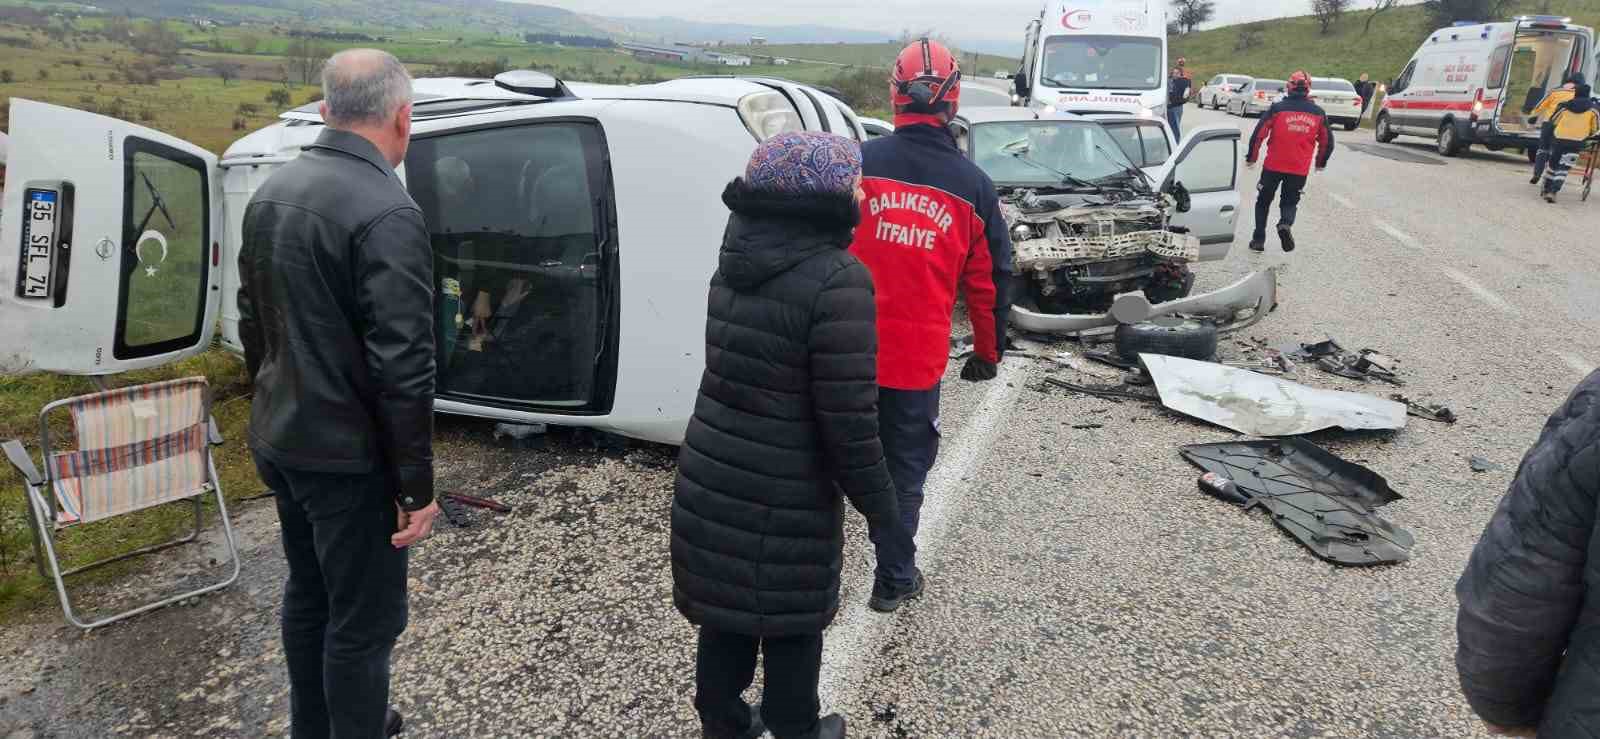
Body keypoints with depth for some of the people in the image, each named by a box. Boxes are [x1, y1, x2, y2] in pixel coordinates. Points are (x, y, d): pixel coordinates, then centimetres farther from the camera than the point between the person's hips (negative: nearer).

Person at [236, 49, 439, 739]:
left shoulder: (272, 191, 5)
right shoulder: (386, 213, -23)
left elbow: (252, 321, 15)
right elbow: (403, 368, -24)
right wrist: (416, 485, -17)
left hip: (279, 443, 9)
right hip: (350, 459, -9)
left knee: (308, 593, 24)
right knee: (363, 620, 6)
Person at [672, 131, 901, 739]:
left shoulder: (736, 262, 3)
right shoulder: (837, 280, -21)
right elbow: (848, 415, -21)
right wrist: (878, 502, -9)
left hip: (711, 476, 7)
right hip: (785, 495, -6)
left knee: (725, 605, 21)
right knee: (790, 618, 14)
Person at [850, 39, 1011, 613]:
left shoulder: (857, 163, -5)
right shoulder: (973, 185, 0)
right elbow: (990, 279, 5)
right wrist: (988, 351, 18)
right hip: (916, 360, 0)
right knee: (904, 472, 16)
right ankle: (894, 581, 27)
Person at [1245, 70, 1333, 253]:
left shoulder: (1278, 108, -6)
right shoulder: (1318, 112, 4)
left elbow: (1259, 134, -7)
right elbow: (1327, 141, 12)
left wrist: (1251, 158, 5)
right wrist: (1321, 163, 27)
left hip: (1273, 166, -2)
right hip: (1300, 170, 2)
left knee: (1264, 201, 15)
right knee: (1290, 202, 15)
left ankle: (1259, 240, 15)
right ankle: (1286, 224, -17)